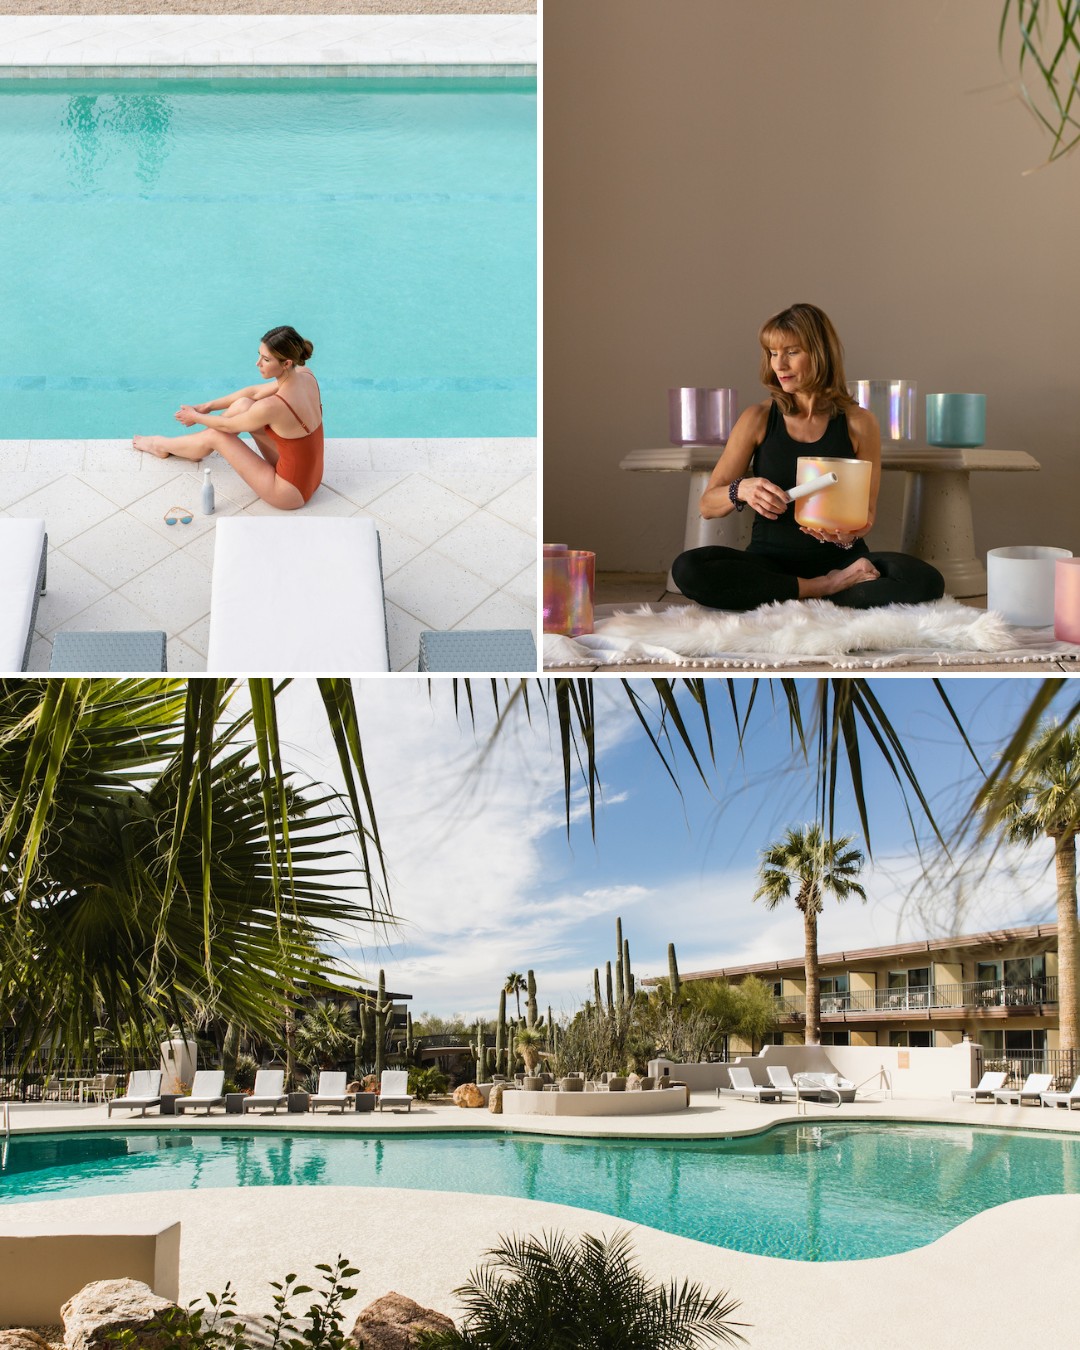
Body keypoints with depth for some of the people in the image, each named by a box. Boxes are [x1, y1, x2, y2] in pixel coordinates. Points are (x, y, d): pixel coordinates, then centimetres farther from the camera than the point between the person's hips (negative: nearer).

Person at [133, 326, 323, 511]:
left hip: (291, 493, -7)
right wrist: (208, 406, 13)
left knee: (216, 436, 5)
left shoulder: (272, 406, -31)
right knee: (243, 405, 7)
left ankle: (163, 446, 36)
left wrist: (196, 417, 9)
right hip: (310, 474, 7)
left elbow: (227, 426, -10)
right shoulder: (305, 375, -8)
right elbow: (255, 392, 9)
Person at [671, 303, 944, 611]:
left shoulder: (859, 423, 2)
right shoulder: (758, 419, 3)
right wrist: (741, 490, -21)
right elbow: (707, 505, 2)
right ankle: (824, 588, -18)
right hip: (770, 559, 1)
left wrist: (849, 533, -20)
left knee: (925, 582, -28)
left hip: (840, 559, -1)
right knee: (688, 569, -30)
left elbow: (866, 514, 5)